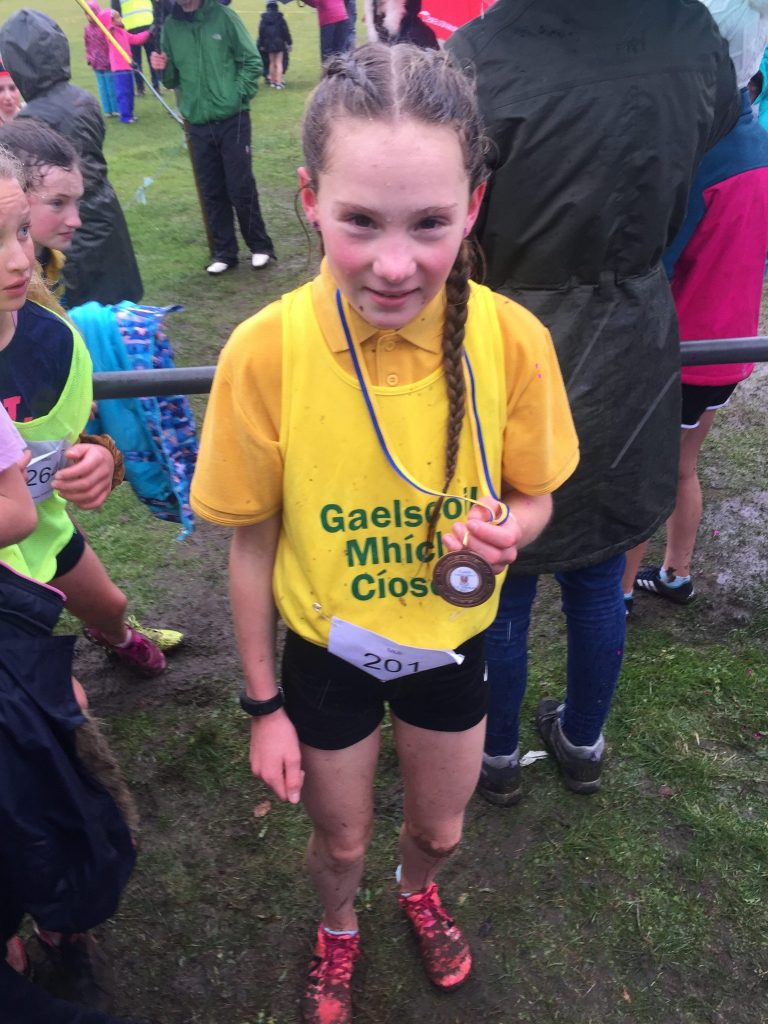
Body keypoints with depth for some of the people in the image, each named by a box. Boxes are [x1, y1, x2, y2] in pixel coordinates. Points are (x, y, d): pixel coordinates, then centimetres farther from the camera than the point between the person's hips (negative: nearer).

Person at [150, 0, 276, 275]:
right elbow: (173, 79, 12)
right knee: (212, 193, 7)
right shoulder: (170, 26, 7)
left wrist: (239, 95, -9)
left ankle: (260, 246, 15)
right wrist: (163, 69, -9)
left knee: (241, 188, 0)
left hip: (232, 120, -3)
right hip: (197, 125, 3)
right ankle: (224, 252, 18)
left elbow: (252, 61, 0)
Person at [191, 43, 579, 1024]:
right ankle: (337, 931, 62)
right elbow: (253, 542, -13)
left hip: (452, 643, 2)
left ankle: (418, 890, 66)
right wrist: (263, 705, -4)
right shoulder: (265, 351, -25)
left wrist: (505, 530, -29)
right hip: (327, 650, -1)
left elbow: (533, 496, -4)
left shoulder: (511, 339, -22)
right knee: (341, 840, 24)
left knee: (438, 827, 27)